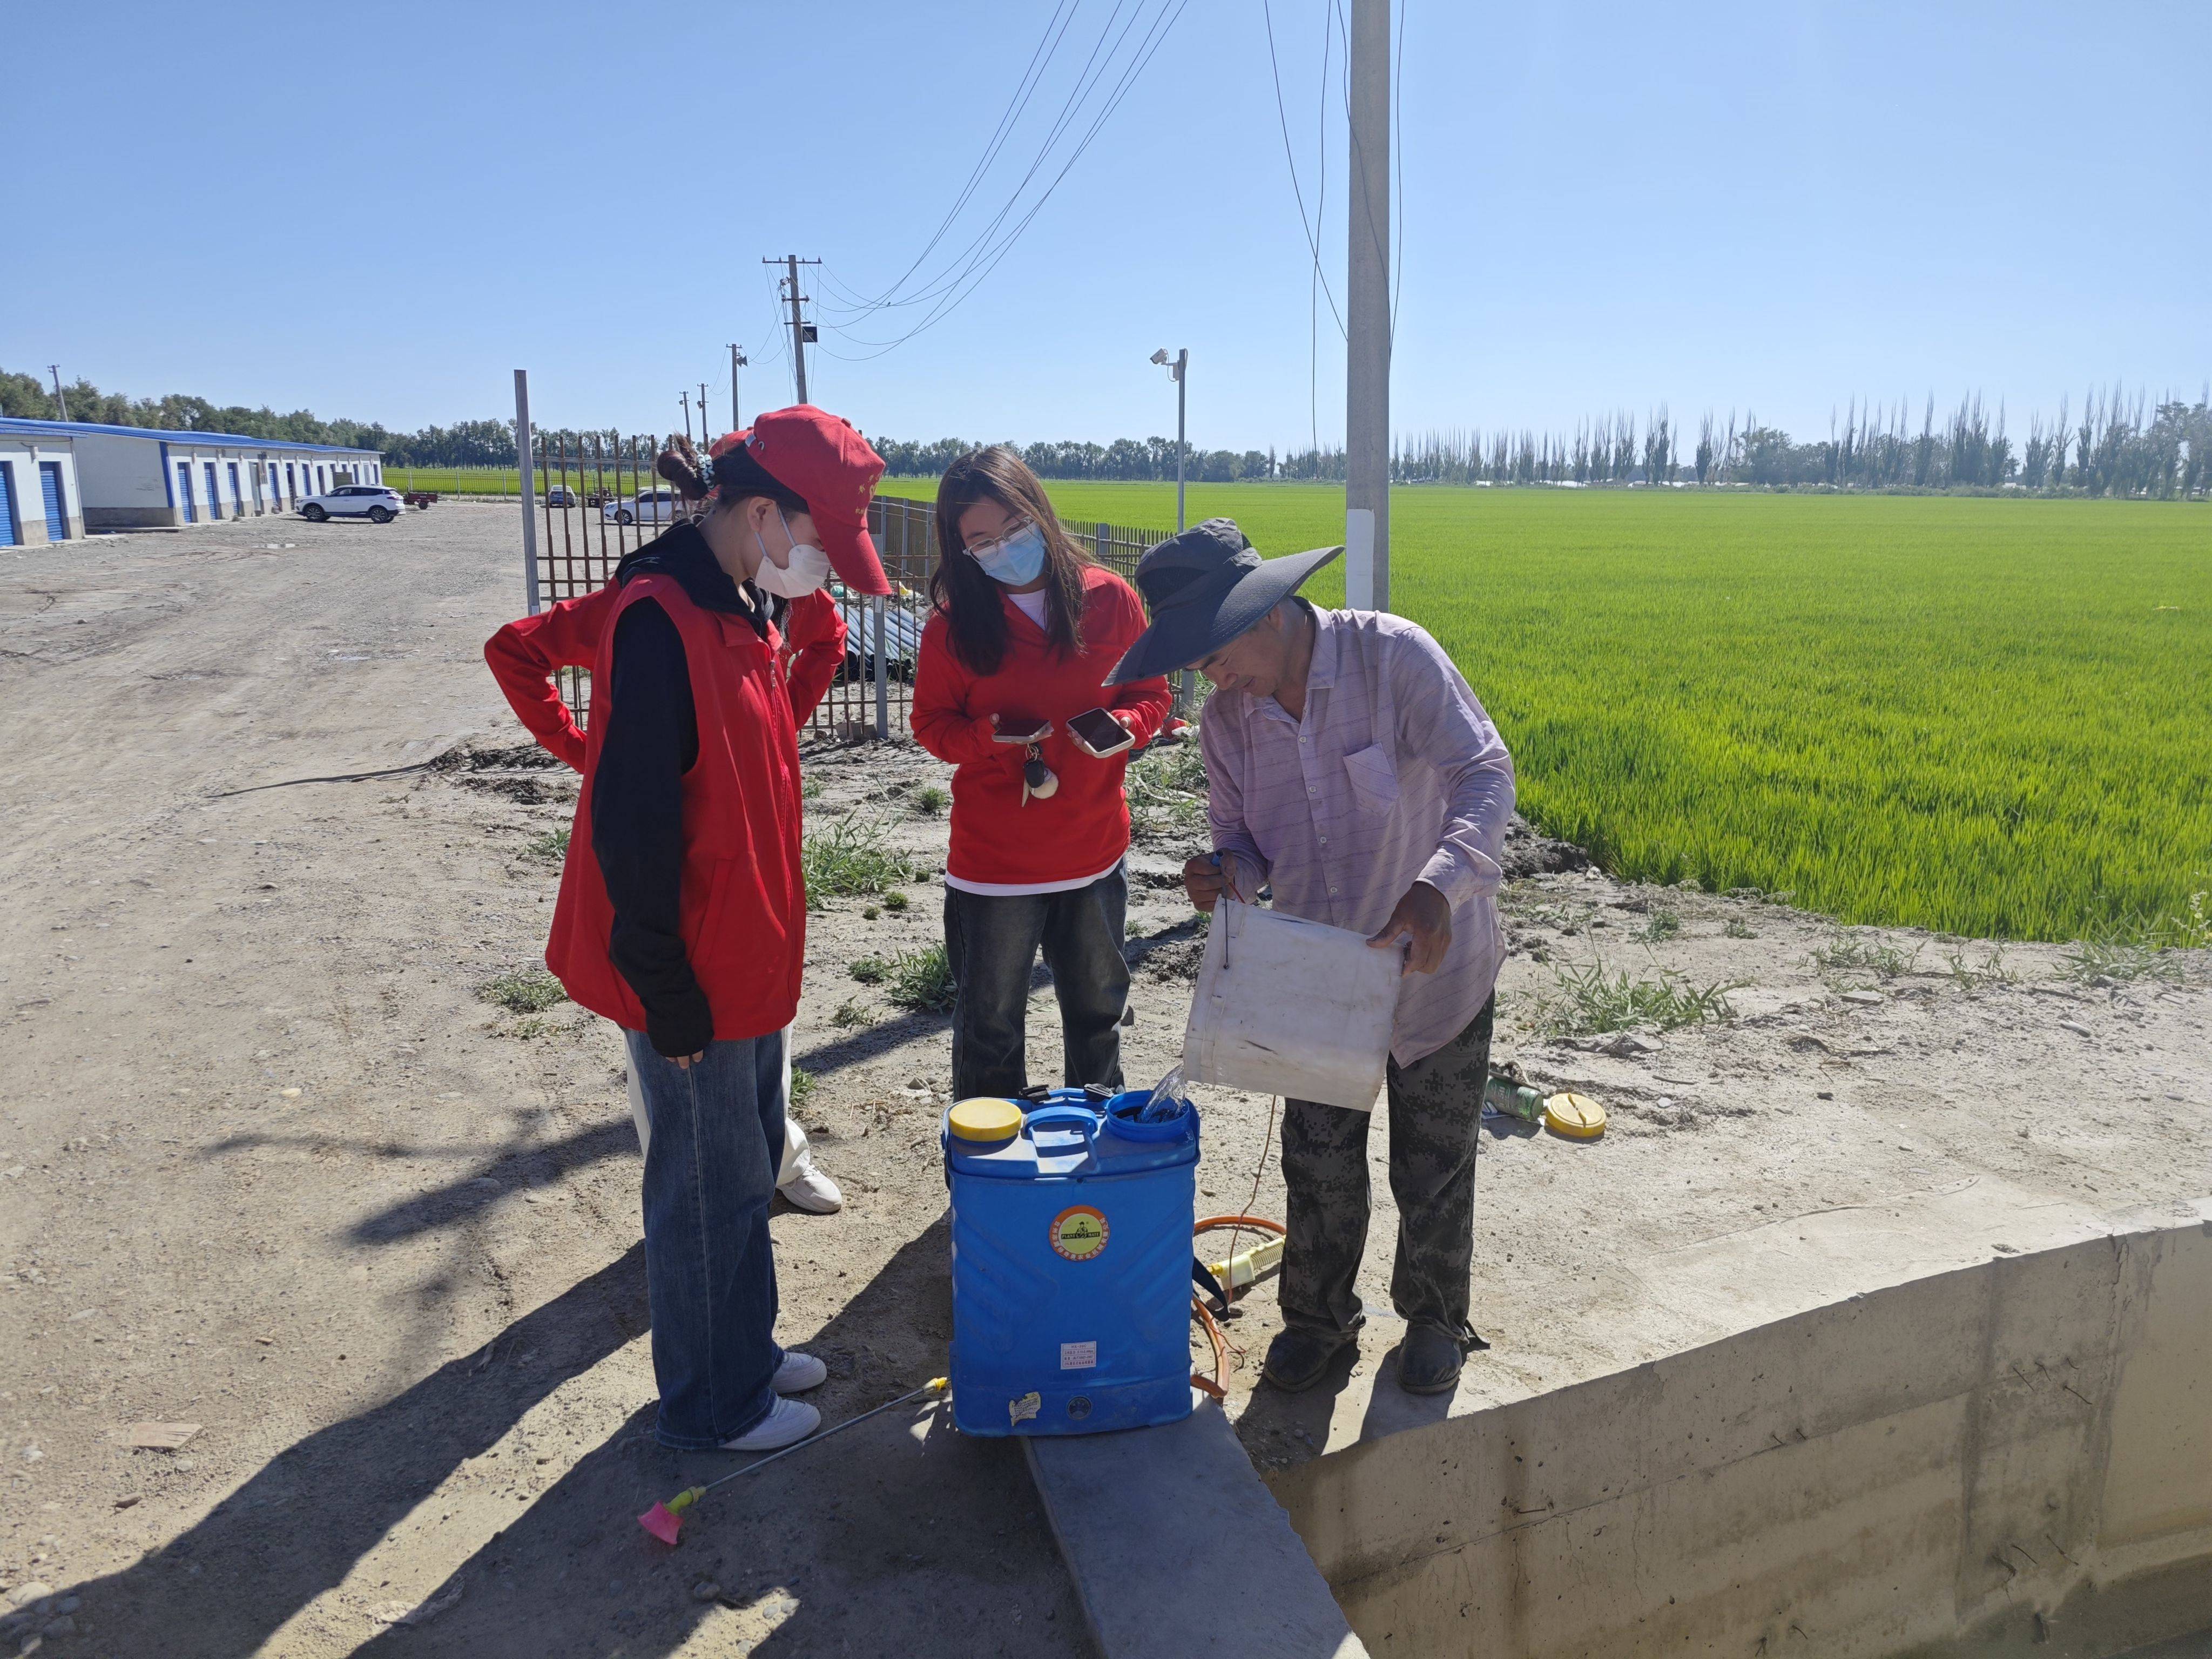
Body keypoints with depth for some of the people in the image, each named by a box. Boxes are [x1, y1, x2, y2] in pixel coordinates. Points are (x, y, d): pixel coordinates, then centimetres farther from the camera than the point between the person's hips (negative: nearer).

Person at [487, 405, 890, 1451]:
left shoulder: (739, 611, 8)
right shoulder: (660, 621, -23)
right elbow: (632, 830, -25)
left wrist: (764, 953, 17)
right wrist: (669, 998, -20)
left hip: (745, 966, 9)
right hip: (694, 981, -9)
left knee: (748, 1169, 22)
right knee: (713, 1189, 7)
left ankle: (747, 1351, 40)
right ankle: (712, 1406, 27)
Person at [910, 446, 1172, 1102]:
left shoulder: (1109, 598, -5)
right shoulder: (954, 622, -8)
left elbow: (1150, 694, 4)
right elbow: (932, 723, -1)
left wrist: (1122, 727, -18)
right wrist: (996, 739, -20)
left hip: (1095, 853, 3)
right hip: (993, 866, -2)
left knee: (1098, 1011, 21)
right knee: (990, 1026, 10)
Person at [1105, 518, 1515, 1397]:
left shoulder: (1393, 655, -22)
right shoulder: (1225, 719, -8)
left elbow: (1486, 774, -25)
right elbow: (1245, 835, 2)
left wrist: (1439, 885, -42)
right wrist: (1226, 872, -23)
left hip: (1437, 963, -3)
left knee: (1432, 1167, 14)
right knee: (1319, 1164, 14)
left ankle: (1435, 1317, 39)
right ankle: (1318, 1314, 39)